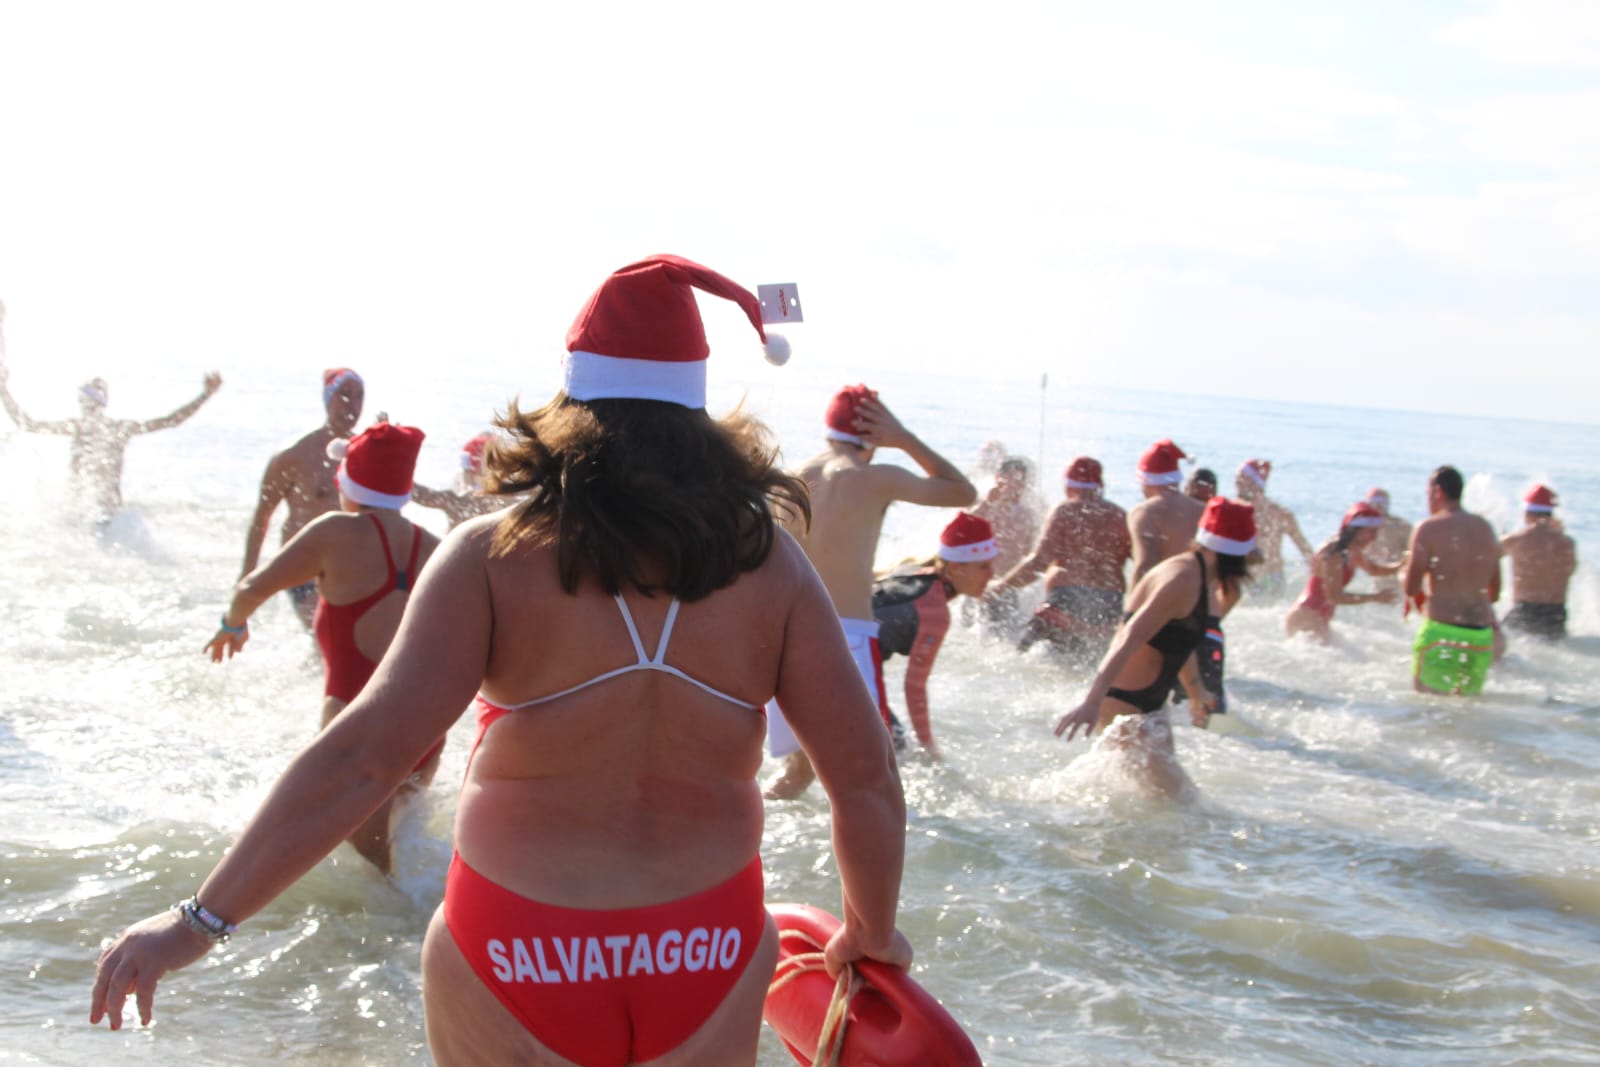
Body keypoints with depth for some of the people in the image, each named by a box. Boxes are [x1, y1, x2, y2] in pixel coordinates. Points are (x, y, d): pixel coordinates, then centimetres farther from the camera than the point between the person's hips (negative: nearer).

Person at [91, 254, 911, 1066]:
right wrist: (871, 931, 13)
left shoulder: (494, 557, -11)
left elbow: (364, 753, -19)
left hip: (520, 967, -1)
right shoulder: (765, 562, -5)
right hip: (708, 969, 1)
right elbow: (865, 778, -5)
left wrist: (200, 920, -13)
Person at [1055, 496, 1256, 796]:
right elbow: (1131, 638, -31)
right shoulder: (1183, 579, -22)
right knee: (1174, 794, -15)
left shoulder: (1203, 578, 9)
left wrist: (1196, 692, 40)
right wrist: (1092, 702, -40)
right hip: (1123, 705, -11)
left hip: (1148, 706, 11)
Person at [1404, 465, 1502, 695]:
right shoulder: (1487, 529, 14)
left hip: (1442, 631, -6)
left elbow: (1411, 587, -9)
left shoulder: (1430, 528, -5)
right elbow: (1494, 593, 18)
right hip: (1482, 634, 6)